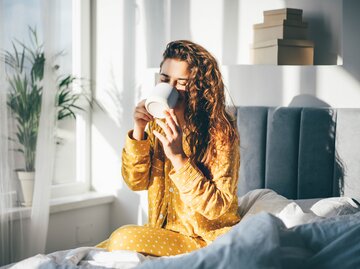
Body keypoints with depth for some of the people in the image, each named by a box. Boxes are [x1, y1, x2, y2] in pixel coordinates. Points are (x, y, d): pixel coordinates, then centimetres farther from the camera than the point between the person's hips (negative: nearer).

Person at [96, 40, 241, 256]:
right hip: (166, 230, 5)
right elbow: (136, 182, 1)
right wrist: (139, 132, -14)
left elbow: (217, 207, -21)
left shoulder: (220, 133, -17)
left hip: (206, 240, -5)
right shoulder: (158, 125, 0)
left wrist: (178, 157, -30)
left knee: (123, 239, -22)